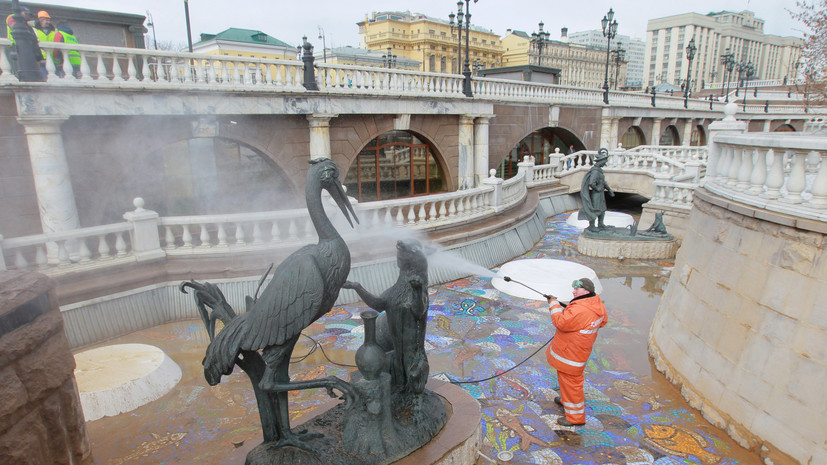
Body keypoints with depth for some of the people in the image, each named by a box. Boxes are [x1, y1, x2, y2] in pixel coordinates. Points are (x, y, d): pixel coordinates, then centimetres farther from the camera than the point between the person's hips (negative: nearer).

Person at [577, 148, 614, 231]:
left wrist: (609, 190, 24)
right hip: (595, 194, -10)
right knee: (594, 210, -1)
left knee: (602, 210, 19)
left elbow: (603, 181, 22)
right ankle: (591, 226, 9)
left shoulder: (599, 169, 10)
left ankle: (600, 224, 31)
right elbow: (591, 183, -31)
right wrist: (598, 189, -16)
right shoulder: (595, 170, -22)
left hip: (600, 194, 10)